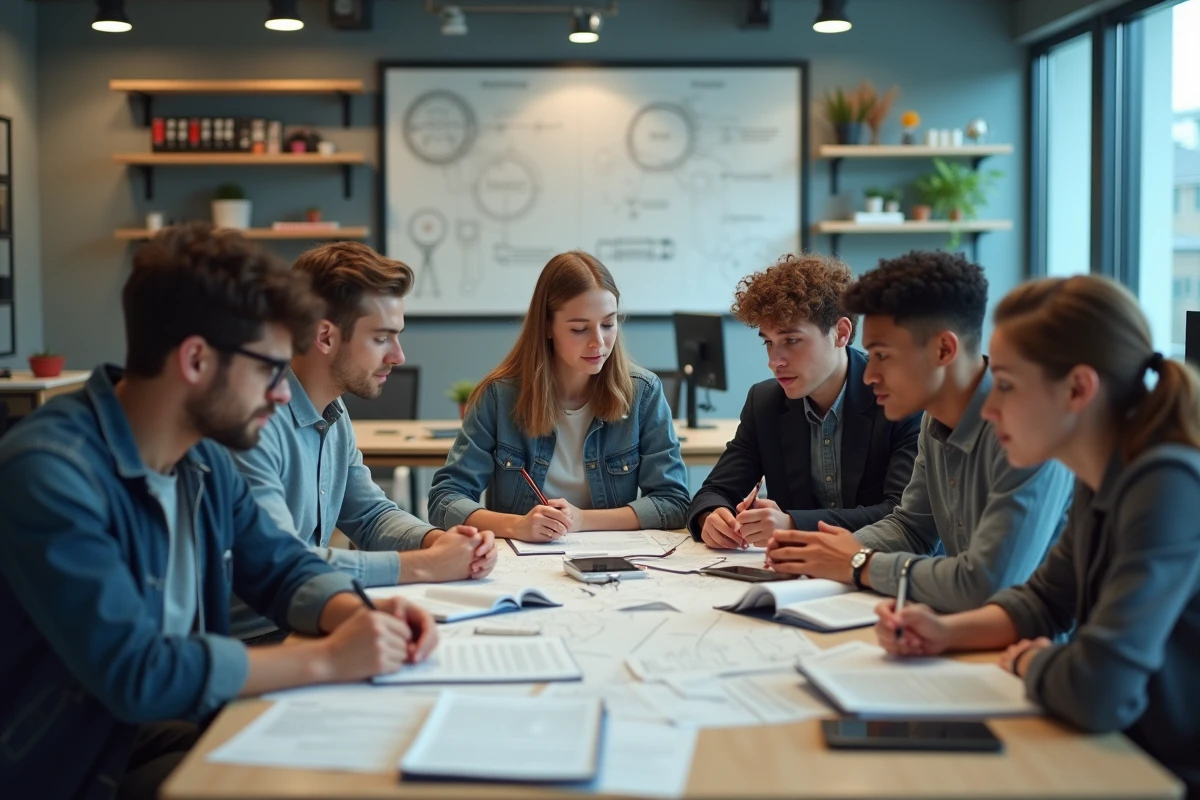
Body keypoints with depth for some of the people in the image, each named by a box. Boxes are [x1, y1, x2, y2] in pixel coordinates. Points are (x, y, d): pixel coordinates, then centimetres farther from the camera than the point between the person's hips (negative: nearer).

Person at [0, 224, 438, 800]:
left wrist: (361, 617, -9)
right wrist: (327, 659, -24)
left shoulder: (205, 460, 2)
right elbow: (133, 670, -30)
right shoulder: (50, 472, -25)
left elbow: (283, 568, 14)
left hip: (167, 727, 8)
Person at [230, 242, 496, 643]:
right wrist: (423, 566, -22)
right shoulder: (255, 420, -22)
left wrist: (436, 540, -4)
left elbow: (371, 514, 17)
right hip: (253, 640, -9)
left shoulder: (334, 414, 9)